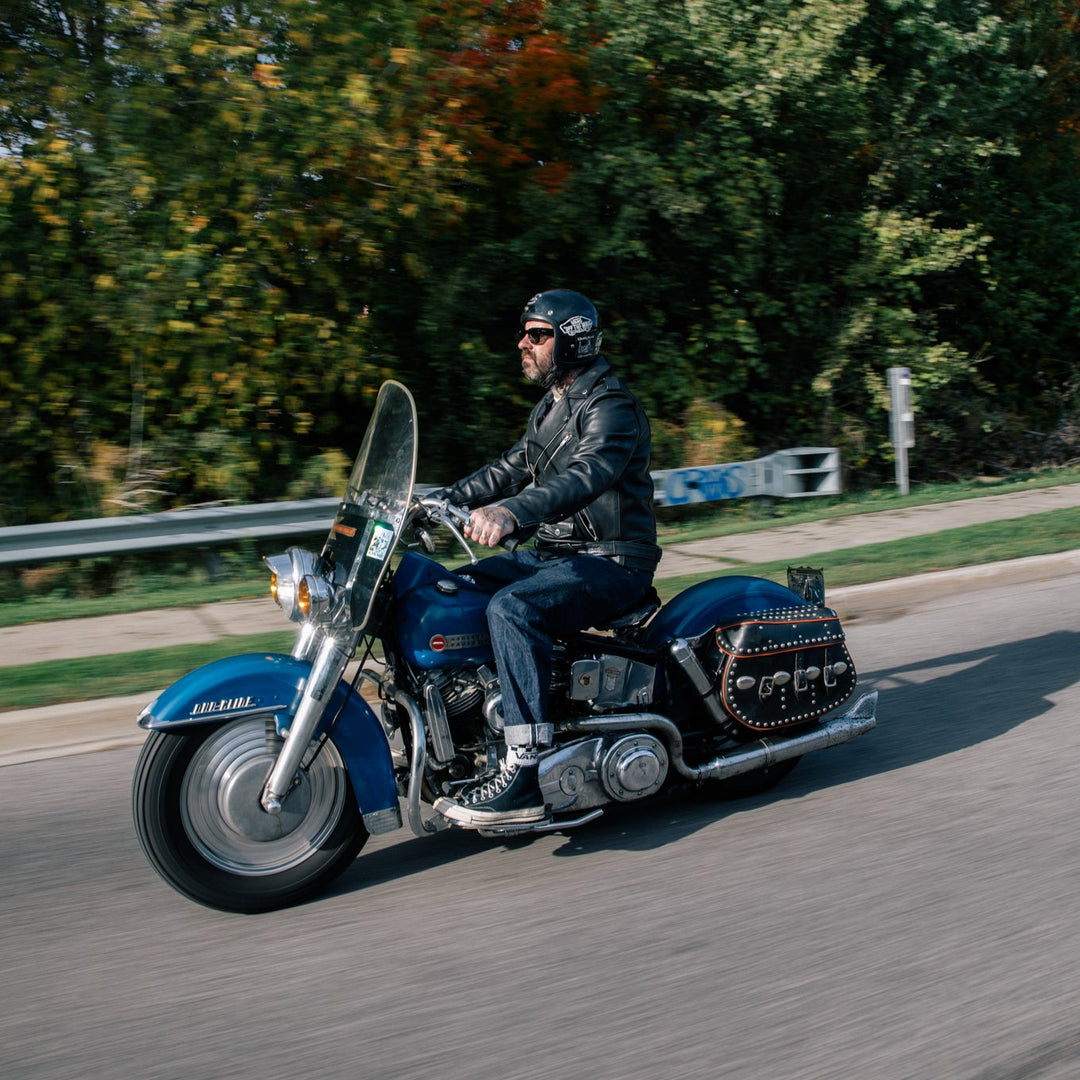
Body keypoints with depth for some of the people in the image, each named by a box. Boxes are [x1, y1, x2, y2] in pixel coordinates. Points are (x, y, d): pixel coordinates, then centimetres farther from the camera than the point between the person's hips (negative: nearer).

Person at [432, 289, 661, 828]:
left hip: (612, 563, -10)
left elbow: (586, 474, -32)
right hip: (556, 554, 10)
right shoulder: (551, 406, 18)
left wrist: (510, 512, -48)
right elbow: (512, 469, 23)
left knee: (512, 608, -34)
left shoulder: (610, 406, -14)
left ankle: (522, 775, -36)